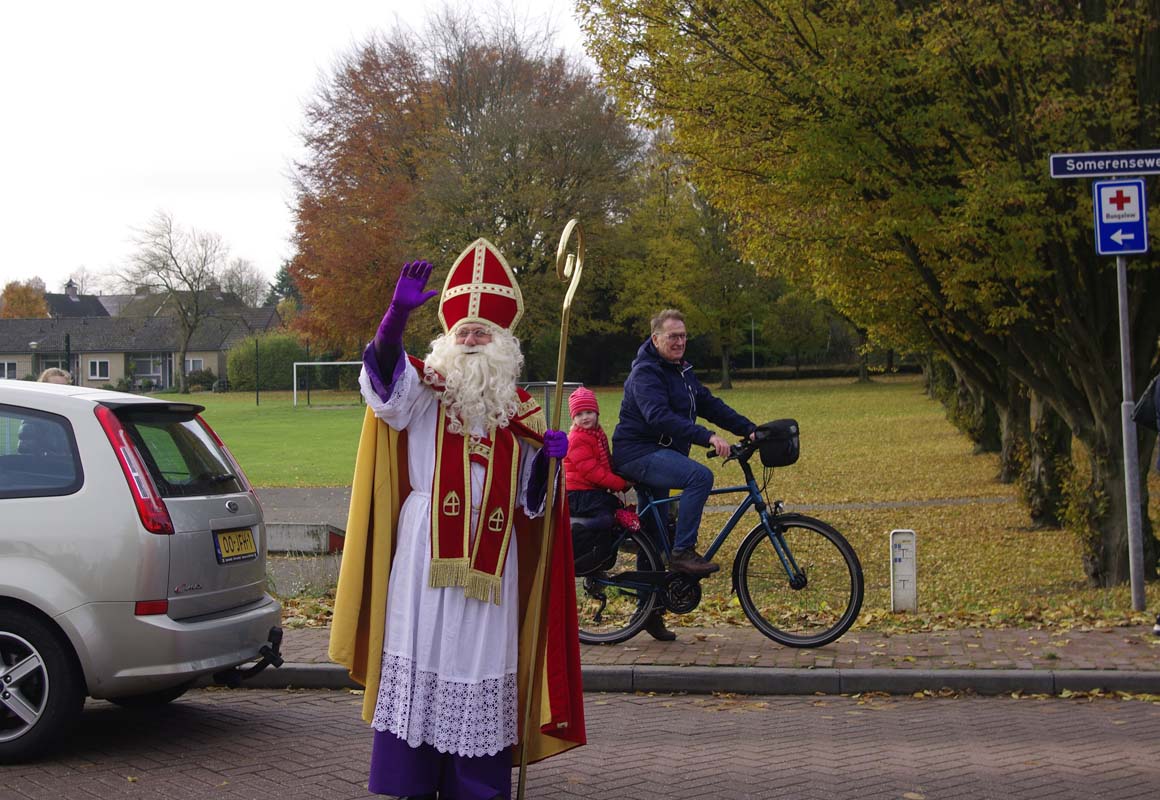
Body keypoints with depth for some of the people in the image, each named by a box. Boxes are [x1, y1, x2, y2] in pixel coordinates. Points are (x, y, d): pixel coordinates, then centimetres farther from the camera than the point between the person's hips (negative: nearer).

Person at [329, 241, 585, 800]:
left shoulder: (519, 411, 13)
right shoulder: (424, 391, 5)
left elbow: (531, 501, 14)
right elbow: (385, 373, -20)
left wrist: (547, 458, -7)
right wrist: (398, 312, -37)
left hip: (490, 558, 2)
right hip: (426, 549, -2)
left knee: (483, 665, 3)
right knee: (421, 654, -3)